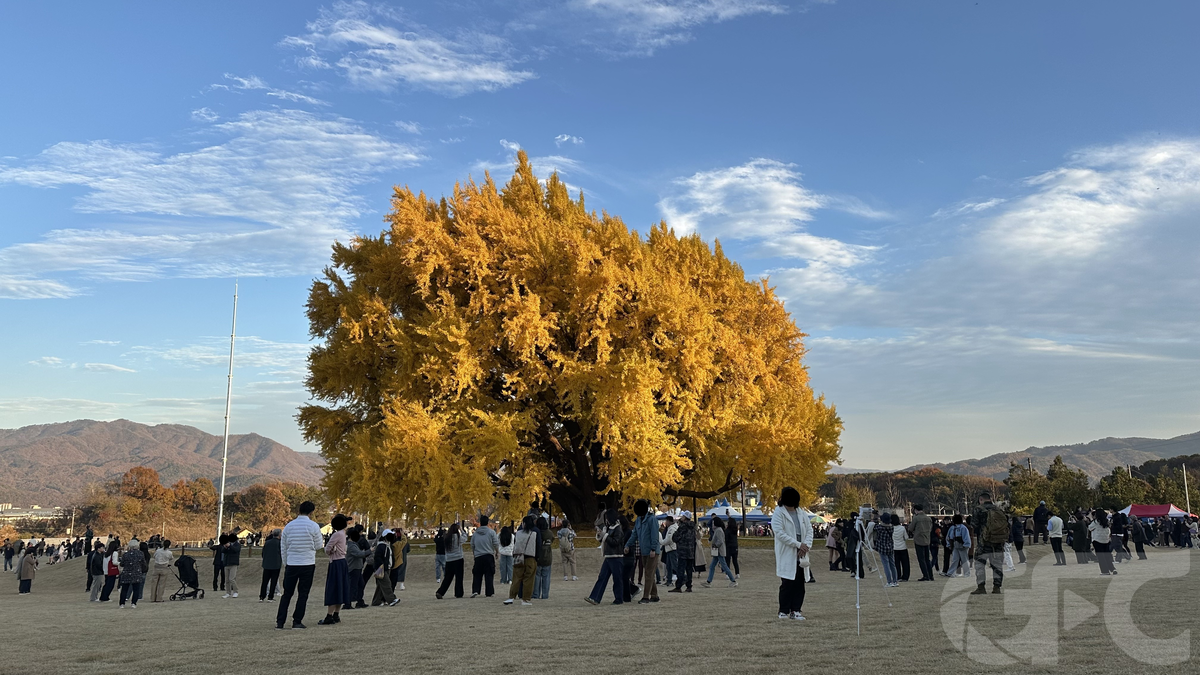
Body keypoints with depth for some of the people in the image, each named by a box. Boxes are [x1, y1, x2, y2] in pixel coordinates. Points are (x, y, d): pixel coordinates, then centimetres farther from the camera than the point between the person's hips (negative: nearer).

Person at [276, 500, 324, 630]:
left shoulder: (289, 526, 4)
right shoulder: (314, 526, -7)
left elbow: (283, 547, 9)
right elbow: (318, 546, 0)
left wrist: (285, 564, 18)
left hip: (291, 564, 3)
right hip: (308, 564, -3)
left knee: (287, 593, 10)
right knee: (303, 594, 6)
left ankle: (280, 621, 6)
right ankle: (297, 621, 5)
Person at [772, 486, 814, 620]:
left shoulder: (801, 513, 12)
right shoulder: (779, 513, -5)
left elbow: (809, 529, 8)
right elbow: (780, 533, -15)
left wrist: (806, 546, -9)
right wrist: (798, 544, -17)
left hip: (800, 555, 5)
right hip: (786, 554, -5)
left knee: (800, 584, 4)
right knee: (787, 584, -2)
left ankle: (796, 610, 11)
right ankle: (784, 611, 7)